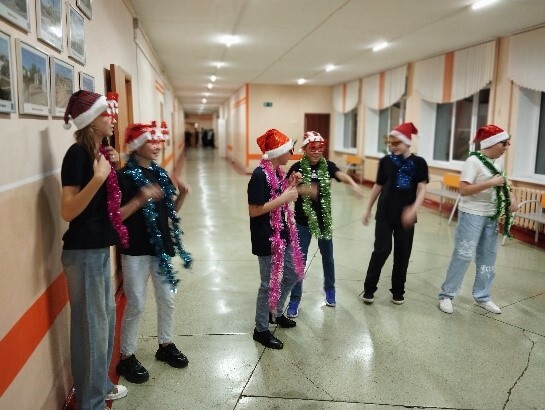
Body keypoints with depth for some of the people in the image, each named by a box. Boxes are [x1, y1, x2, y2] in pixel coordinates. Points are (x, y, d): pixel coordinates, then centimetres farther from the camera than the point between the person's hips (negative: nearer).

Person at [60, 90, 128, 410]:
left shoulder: (99, 150, 10)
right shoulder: (78, 153, -17)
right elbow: (68, 211, -23)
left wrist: (113, 168, 7)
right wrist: (98, 177, -30)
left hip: (100, 248, 10)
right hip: (83, 252, -9)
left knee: (106, 317, 19)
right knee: (91, 325, 2)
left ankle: (102, 384, 37)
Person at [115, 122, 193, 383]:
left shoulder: (160, 174, 9)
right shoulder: (125, 176, -12)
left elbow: (170, 211, 14)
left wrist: (182, 194, -3)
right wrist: (141, 199, -29)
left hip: (161, 245, 7)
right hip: (136, 249, -7)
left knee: (166, 299, 15)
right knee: (136, 305, 2)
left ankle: (165, 345, 34)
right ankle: (126, 358, 19)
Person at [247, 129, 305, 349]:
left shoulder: (277, 171, 7)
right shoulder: (259, 175, -21)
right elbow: (254, 210, -23)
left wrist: (291, 185, 1)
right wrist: (284, 198, -23)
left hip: (282, 234, 10)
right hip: (267, 238, -10)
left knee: (292, 273, 21)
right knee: (269, 283, 2)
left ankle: (276, 313, 41)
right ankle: (261, 330, 21)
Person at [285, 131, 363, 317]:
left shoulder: (328, 166, -3)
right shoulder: (297, 168, -8)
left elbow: (342, 175, -22)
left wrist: (353, 184, -45)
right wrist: (302, 189, -33)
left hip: (324, 220, 3)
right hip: (303, 221, -2)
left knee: (327, 257, 16)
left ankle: (329, 289, 39)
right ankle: (295, 299, 13)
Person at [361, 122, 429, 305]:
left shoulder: (418, 162, -3)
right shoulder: (386, 161, 0)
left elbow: (422, 188, -9)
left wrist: (414, 209, -26)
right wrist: (368, 209, 10)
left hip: (406, 216, 1)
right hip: (384, 214, 0)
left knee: (402, 254, 8)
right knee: (381, 250, -4)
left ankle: (398, 291, 22)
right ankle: (369, 289, 9)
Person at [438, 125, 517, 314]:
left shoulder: (499, 160, 7)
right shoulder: (474, 161, -17)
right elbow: (464, 190, -24)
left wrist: (511, 197, 4)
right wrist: (491, 183, -25)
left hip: (492, 215, 8)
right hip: (472, 214, -8)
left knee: (488, 257, 13)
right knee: (463, 255, -4)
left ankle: (482, 297, 26)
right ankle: (446, 295, 8)